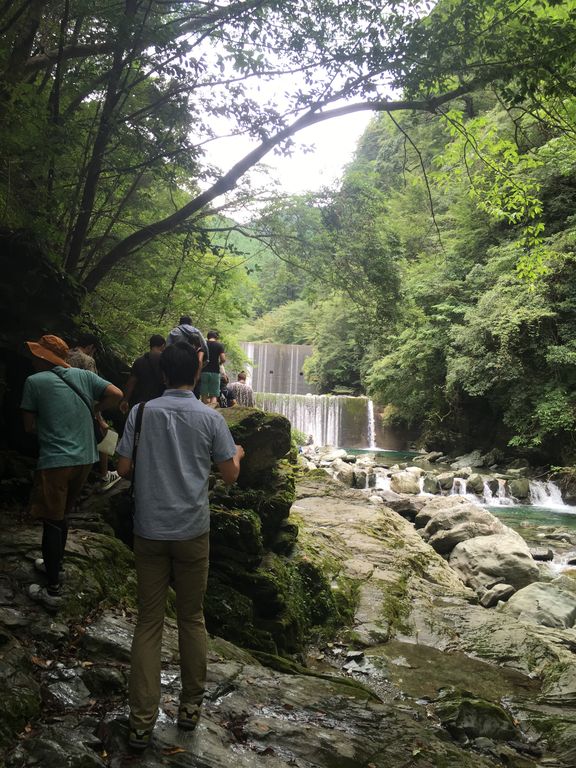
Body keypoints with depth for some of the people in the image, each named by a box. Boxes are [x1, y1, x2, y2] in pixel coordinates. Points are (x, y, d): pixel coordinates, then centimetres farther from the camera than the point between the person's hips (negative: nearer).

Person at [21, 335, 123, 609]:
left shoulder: (34, 381, -6)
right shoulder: (83, 375, 4)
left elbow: (29, 426, -2)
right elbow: (116, 394, -2)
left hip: (55, 460, -5)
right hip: (84, 458, 5)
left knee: (51, 521, 4)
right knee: (61, 515, 24)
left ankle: (53, 590, 10)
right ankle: (54, 563, 40)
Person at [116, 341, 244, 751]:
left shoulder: (142, 412, -3)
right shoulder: (211, 417, -5)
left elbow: (124, 468, 0)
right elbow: (230, 475, -1)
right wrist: (238, 454, 20)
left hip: (150, 530, 1)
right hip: (192, 530, -1)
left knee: (149, 622, 9)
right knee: (192, 617, 15)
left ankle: (142, 721, 11)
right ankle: (191, 705, 26)